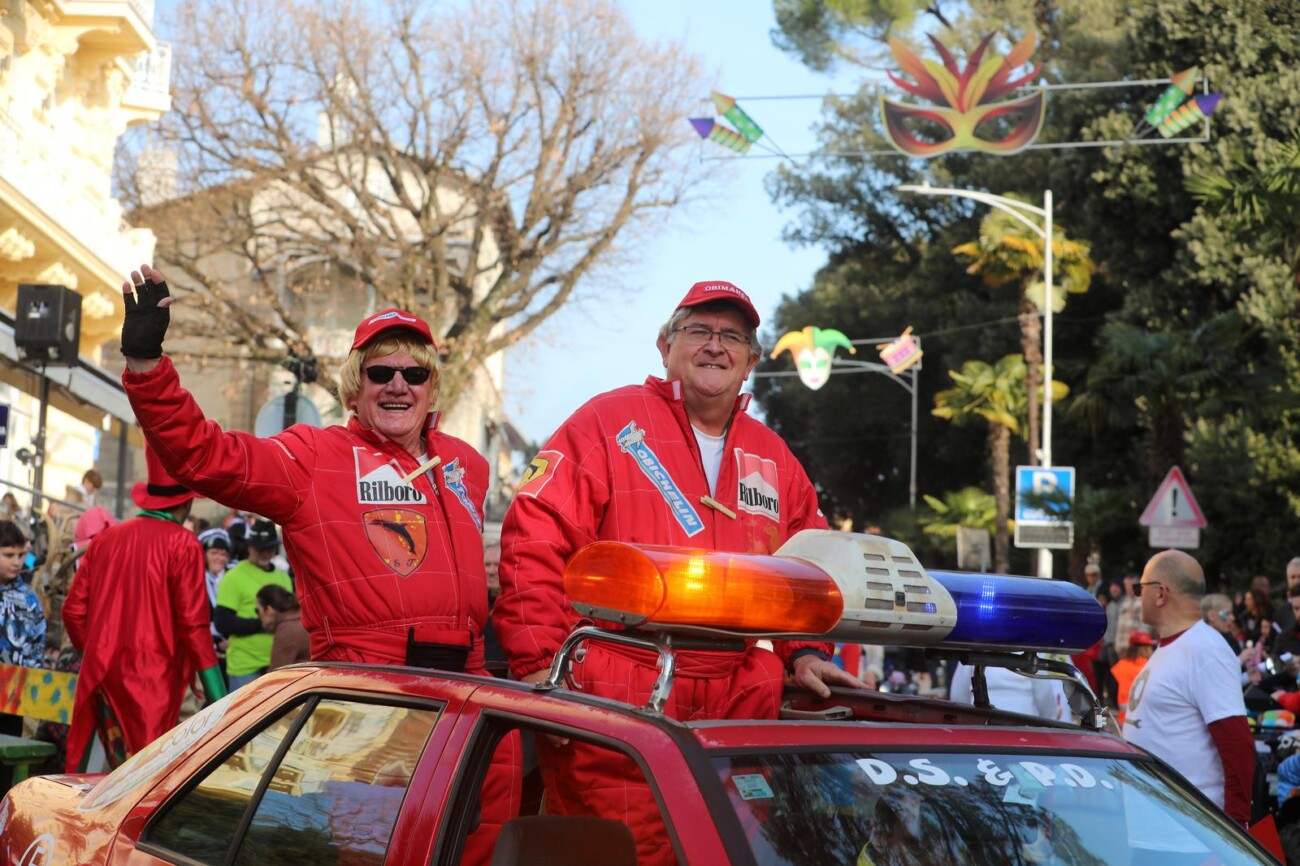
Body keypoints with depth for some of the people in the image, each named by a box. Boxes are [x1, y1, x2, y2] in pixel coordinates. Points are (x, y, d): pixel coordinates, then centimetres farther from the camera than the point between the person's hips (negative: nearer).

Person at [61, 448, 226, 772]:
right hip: (152, 678, -5)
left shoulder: (106, 538, 9)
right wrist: (217, 695, -6)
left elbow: (74, 610, 10)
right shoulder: (183, 544, -5)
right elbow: (193, 623, -9)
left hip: (99, 675, 5)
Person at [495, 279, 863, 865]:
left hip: (739, 707, 5)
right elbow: (535, 543, -6)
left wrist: (804, 653, 10)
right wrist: (540, 666, -14)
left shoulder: (773, 459, 18)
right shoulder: (610, 423, 1)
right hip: (615, 705, -5)